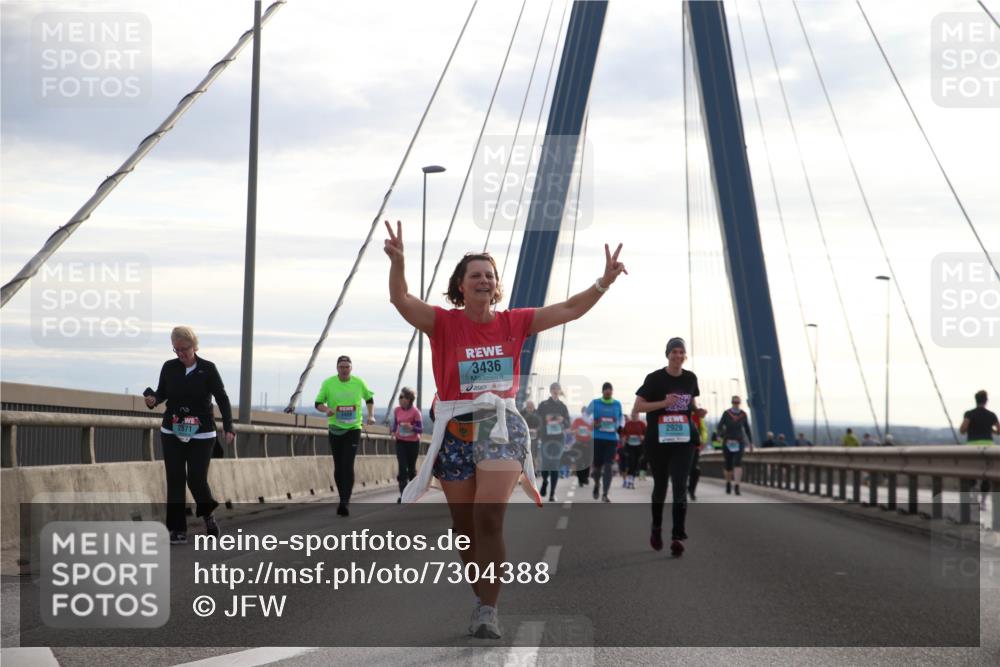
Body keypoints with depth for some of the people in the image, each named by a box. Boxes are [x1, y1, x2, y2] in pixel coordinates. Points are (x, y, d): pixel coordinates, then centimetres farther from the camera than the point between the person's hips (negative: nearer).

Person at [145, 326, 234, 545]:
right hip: (172, 433, 3)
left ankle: (207, 513, 23)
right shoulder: (169, 367, 2)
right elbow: (162, 392, 14)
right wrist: (153, 399, -10)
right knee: (175, 480, -2)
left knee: (196, 479, -8)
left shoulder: (207, 369, -6)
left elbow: (222, 398, -5)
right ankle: (178, 531, 3)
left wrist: (228, 428, -15)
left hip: (201, 434, -3)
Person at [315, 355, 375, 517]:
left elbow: (369, 399, 17)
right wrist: (326, 409, -20)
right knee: (338, 467, 7)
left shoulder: (358, 382, 0)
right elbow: (318, 403, 2)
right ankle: (343, 499, 24)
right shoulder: (328, 383, -3)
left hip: (353, 429, -1)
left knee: (348, 466, -14)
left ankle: (344, 503, -19)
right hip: (335, 429, 1)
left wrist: (371, 415, 3)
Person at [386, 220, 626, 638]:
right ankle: (482, 599, 27)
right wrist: (397, 262, -34)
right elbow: (401, 300, -16)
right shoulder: (444, 323, -2)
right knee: (465, 526, 7)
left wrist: (604, 282, -8)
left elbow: (569, 310, 4)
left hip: (500, 424, 0)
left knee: (489, 517, -18)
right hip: (456, 428, 0)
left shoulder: (512, 323, 5)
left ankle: (488, 610, -14)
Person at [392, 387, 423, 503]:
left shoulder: (415, 412, -12)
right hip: (400, 442, 2)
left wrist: (412, 427, -29)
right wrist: (394, 432, -5)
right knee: (402, 467, -11)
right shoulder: (397, 410, -1)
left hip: (413, 443, -2)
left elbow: (421, 429, -10)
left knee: (411, 468, 10)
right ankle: (403, 494, -11)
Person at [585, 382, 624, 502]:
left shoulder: (617, 404, 6)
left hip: (612, 439, 0)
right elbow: (586, 414, 11)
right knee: (597, 465, 6)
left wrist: (621, 426, 3)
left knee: (608, 466, -10)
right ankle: (597, 484, 40)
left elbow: (621, 416, 22)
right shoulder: (595, 403, 2)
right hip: (597, 438, 0)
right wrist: (591, 423, -8)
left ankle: (605, 494, -9)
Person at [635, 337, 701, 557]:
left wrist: (698, 411, 0)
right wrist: (664, 403, -21)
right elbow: (638, 405, -8)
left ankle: (677, 536, -12)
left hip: (683, 440, 2)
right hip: (658, 440, -2)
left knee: (680, 486, -10)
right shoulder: (655, 378, -6)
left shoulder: (691, 378, 6)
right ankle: (656, 527, 35)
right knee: (660, 485, 12)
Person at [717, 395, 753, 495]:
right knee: (728, 465, 9)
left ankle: (737, 486, -25)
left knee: (738, 462, -19)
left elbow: (747, 428, 13)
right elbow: (720, 428, -6)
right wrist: (725, 438, -22)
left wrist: (750, 442, 14)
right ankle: (728, 483, 36)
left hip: (739, 442, 0)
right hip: (727, 442, 0)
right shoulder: (726, 414, -5)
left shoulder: (743, 414, 1)